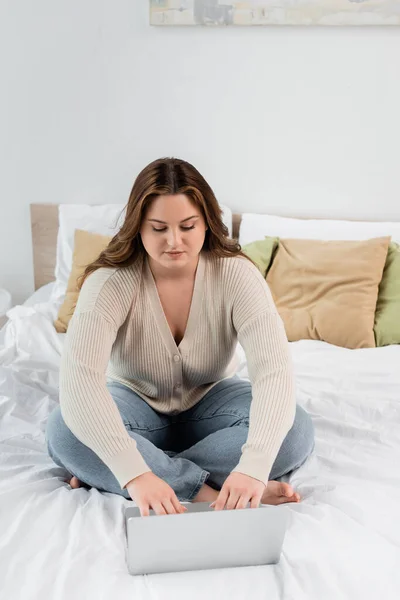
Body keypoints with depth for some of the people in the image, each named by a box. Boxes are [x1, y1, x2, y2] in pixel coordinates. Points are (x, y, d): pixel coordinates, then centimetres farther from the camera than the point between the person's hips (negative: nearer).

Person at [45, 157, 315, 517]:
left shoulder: (236, 274, -22)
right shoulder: (110, 282, -25)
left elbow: (275, 370, -33)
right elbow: (79, 378, -38)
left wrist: (253, 467, -48)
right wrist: (134, 472, -50)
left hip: (210, 400, 2)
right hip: (137, 400, -1)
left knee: (296, 431, -27)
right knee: (64, 432, -31)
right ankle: (212, 492, -28)